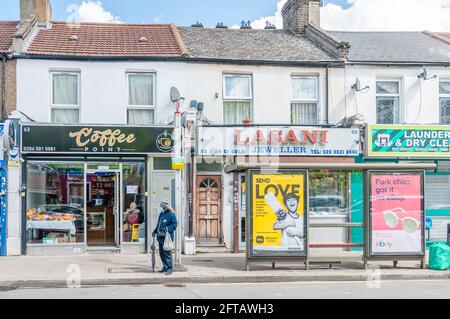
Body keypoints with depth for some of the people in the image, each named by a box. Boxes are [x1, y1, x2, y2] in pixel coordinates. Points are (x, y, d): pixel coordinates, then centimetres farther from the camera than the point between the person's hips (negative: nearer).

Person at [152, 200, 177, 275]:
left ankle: (169, 268, -6)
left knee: (167, 253, -10)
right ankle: (165, 267, 24)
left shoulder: (171, 214, -8)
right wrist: (155, 231, 20)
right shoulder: (161, 214, 17)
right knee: (161, 253, 13)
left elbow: (174, 225, -14)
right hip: (161, 237, 9)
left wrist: (166, 229, -24)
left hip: (167, 237, -9)